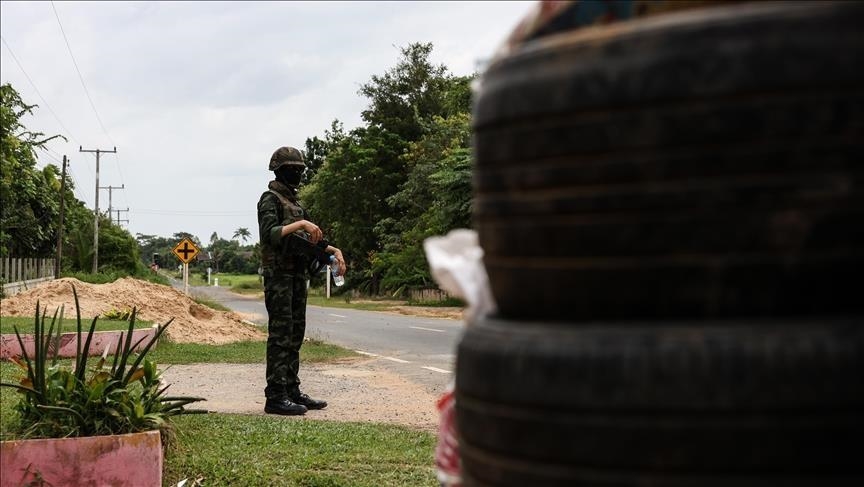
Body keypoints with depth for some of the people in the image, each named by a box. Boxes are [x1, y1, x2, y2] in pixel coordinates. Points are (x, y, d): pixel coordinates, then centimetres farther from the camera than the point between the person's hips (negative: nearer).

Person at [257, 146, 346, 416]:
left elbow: (308, 238, 23)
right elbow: (270, 234, -22)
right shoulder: (270, 199, -7)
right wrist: (300, 223, -28)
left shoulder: (294, 201, 19)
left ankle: (292, 391, 16)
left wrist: (333, 250, 11)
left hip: (298, 275, 9)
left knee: (295, 335, 10)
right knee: (280, 335, -9)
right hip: (279, 275, -9)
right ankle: (276, 396, -8)